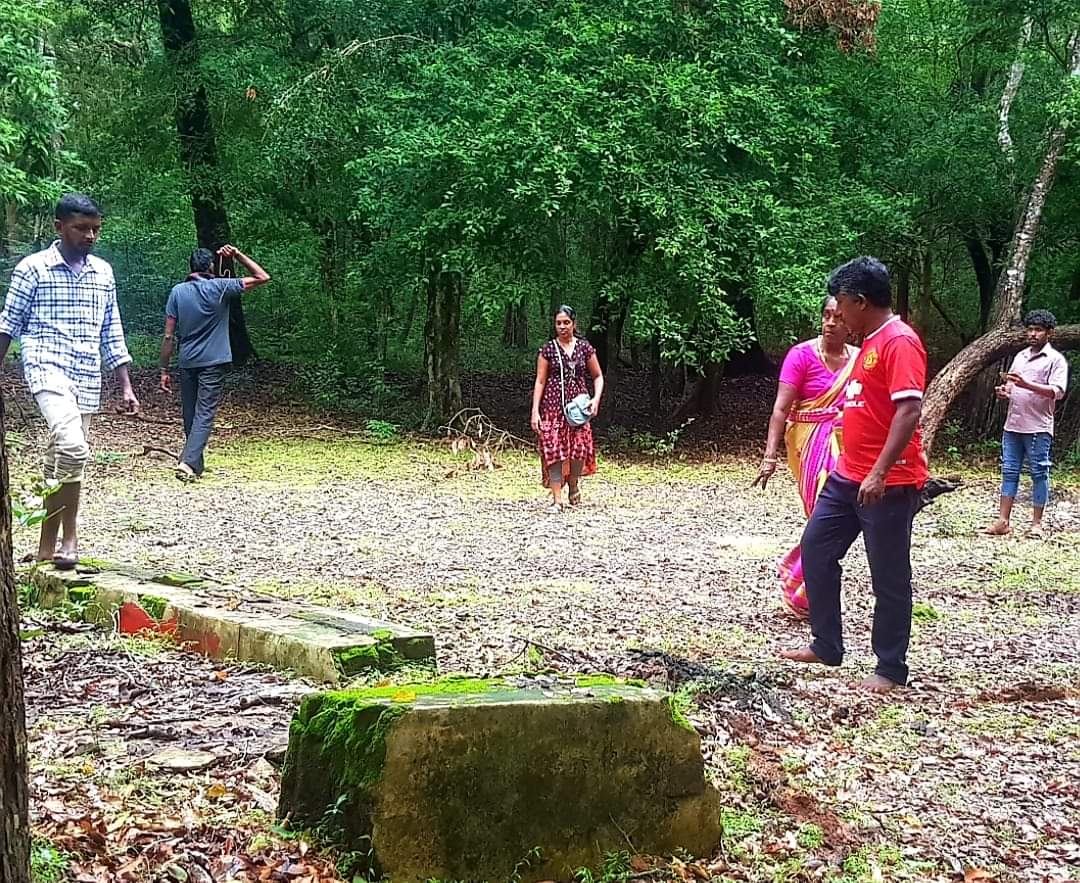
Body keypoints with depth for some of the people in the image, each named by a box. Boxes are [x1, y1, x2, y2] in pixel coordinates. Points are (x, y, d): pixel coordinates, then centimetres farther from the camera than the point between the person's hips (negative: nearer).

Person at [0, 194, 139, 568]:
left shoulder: (103, 273, 12)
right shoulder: (33, 268, -2)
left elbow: (112, 333, 16)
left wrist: (126, 387, 12)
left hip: (88, 379, 6)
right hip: (48, 369, -5)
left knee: (62, 458, 9)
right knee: (72, 447, -25)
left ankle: (47, 545, 17)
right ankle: (69, 539, -16)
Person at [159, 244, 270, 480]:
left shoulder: (178, 291, 1)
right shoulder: (220, 288, -7)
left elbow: (169, 335, 0)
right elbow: (262, 277, -2)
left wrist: (164, 370, 5)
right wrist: (238, 255, 2)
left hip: (187, 363, 3)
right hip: (213, 363, -3)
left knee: (190, 416, 13)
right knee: (204, 415, -6)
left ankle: (195, 463, 23)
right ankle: (188, 461, -22)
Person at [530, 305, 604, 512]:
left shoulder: (585, 347, 6)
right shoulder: (548, 349, 3)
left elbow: (598, 376, 13)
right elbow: (540, 381, 2)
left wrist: (596, 398, -4)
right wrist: (535, 411, -4)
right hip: (553, 405, -1)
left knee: (580, 448, -10)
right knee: (554, 450, -7)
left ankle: (573, 484, 20)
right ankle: (557, 500, -2)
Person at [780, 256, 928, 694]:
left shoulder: (899, 342, -17)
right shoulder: (871, 342, 14)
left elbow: (909, 411, -25)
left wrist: (880, 472, -29)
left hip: (888, 483, -10)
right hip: (849, 475, 10)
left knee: (888, 575, 0)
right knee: (816, 547, 14)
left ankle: (891, 669, 12)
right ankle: (826, 646, 24)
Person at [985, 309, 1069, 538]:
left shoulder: (1056, 360, -2)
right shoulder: (1020, 356, 17)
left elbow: (1058, 391, -14)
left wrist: (1026, 384, -25)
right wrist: (1003, 392, 1)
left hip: (1039, 428, -6)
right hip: (1013, 425, 6)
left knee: (1039, 474, 0)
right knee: (1009, 471, 4)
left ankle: (1037, 524, 6)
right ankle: (1003, 521, 6)